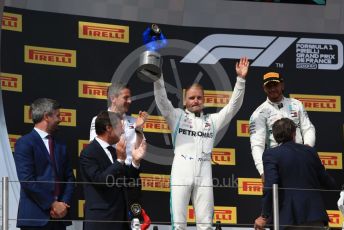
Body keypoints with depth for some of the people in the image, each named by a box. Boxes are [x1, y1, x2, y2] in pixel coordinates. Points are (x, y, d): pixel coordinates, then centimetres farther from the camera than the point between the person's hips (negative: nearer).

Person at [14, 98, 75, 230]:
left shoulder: (60, 146, 19)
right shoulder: (25, 143, -4)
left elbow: (69, 178, 16)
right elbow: (27, 180, -13)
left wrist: (64, 203, -3)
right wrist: (52, 204, -12)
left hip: (59, 216, 6)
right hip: (35, 217, -6)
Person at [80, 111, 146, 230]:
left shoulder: (113, 151, 15)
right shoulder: (88, 153, -11)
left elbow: (124, 180, 17)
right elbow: (100, 181, -20)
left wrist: (135, 161, 3)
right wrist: (120, 160, -22)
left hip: (119, 216, 8)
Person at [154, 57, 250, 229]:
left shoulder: (212, 120, 19)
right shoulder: (177, 116, 12)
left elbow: (233, 106, 12)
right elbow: (161, 100, -1)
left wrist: (240, 79, 1)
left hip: (204, 173, 3)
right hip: (181, 172, -3)